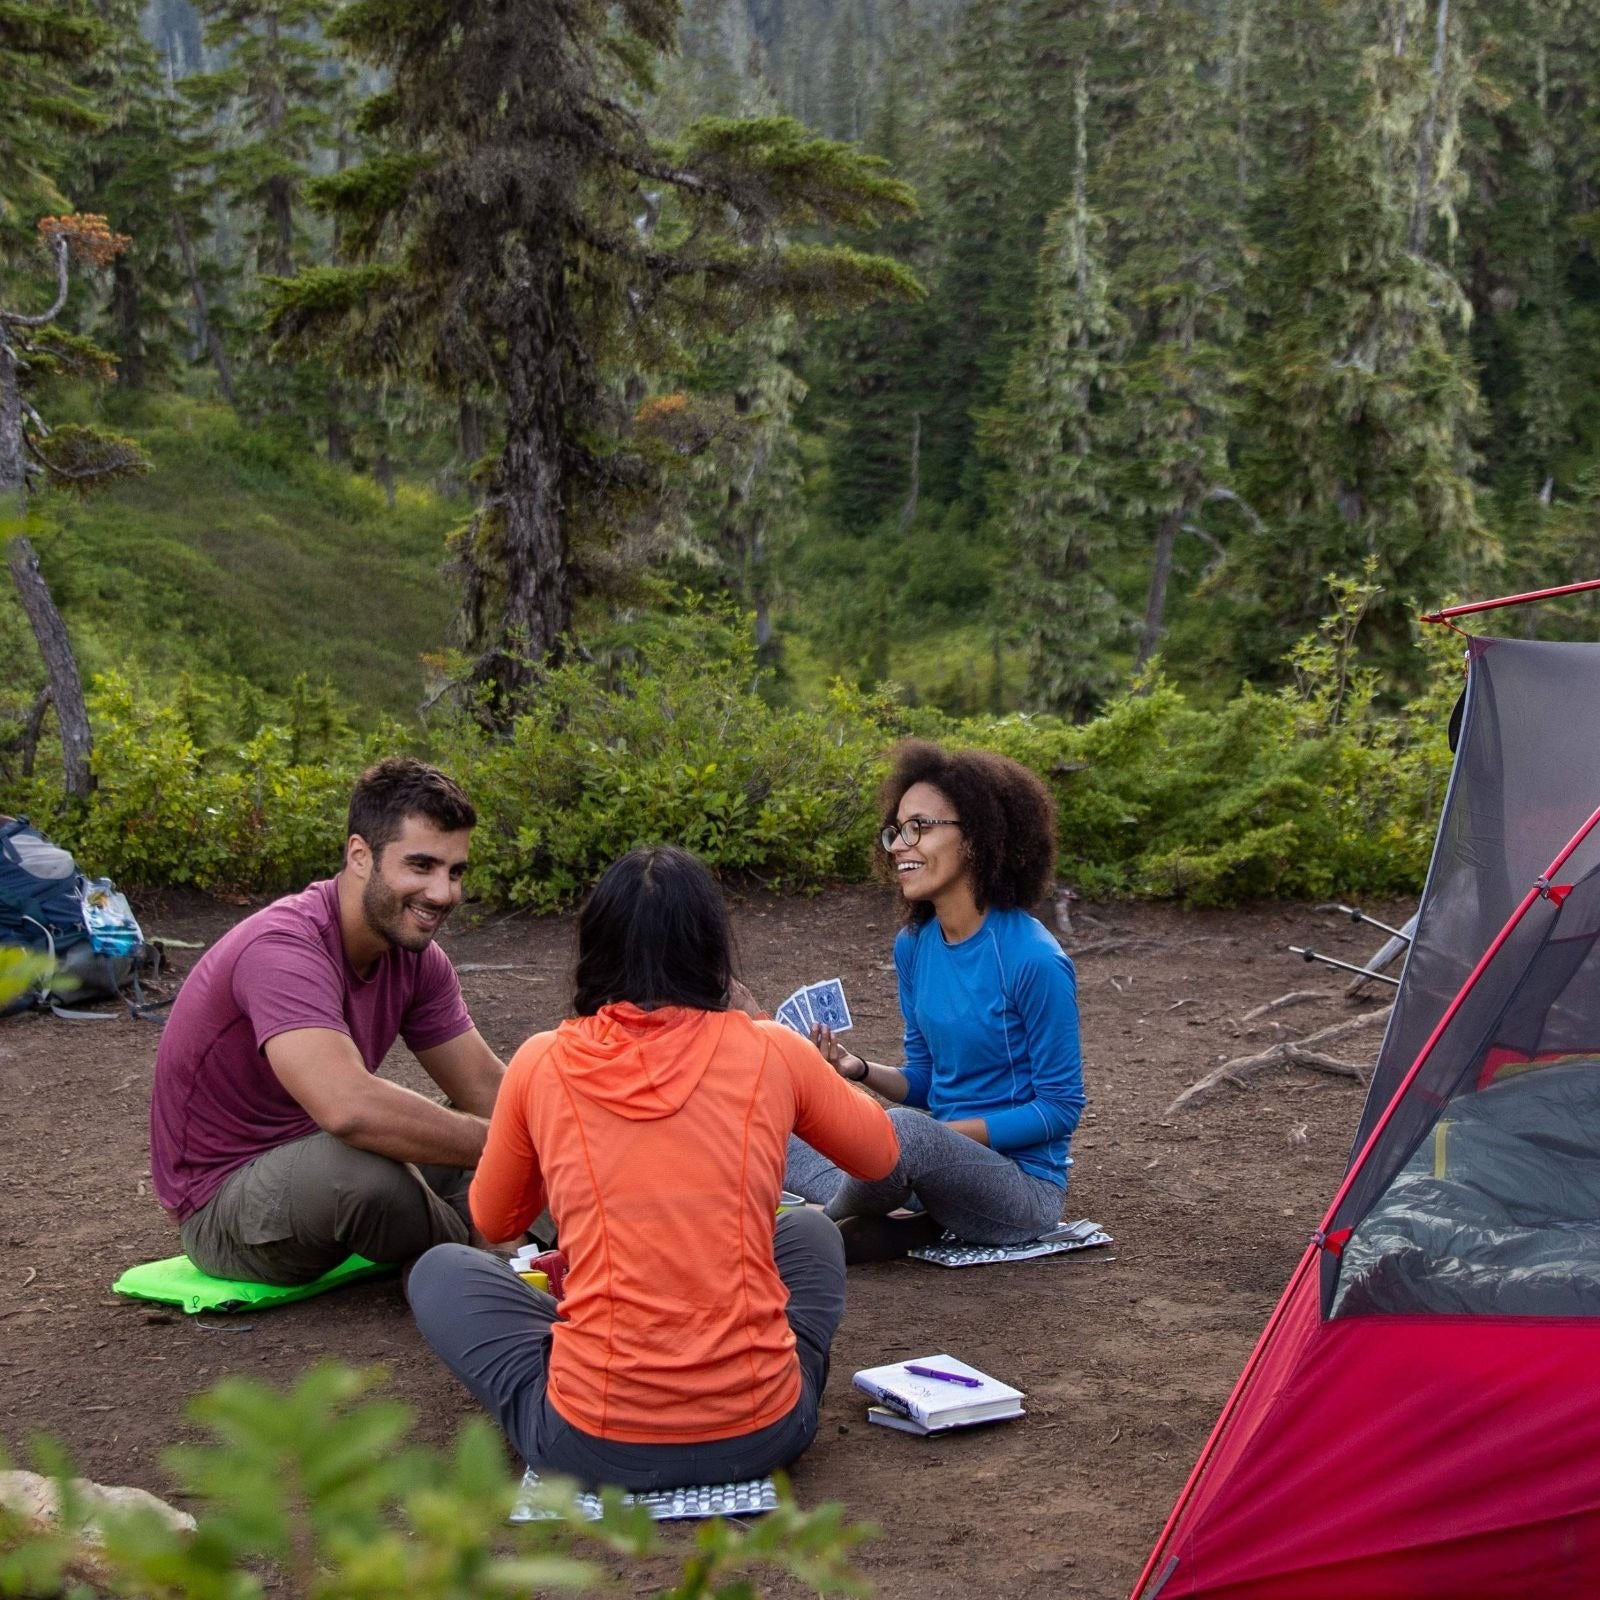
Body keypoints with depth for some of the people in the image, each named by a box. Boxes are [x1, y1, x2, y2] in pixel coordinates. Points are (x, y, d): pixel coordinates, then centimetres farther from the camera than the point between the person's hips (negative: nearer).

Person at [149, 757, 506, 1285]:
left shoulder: (415, 955, -3)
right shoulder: (284, 949, -30)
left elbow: (487, 1089, 1)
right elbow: (349, 1107, -45)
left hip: (316, 1163, 8)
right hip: (224, 1204, -8)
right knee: (366, 1165, -36)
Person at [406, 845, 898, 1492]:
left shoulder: (542, 1063, -1)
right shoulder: (770, 1052, -1)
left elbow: (493, 1219, 18)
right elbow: (878, 1154, 20)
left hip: (592, 1446, -1)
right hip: (761, 1434, 2)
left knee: (439, 1272, 24)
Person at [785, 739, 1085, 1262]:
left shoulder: (1033, 959, -18)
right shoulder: (914, 945, 3)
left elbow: (1060, 1107, -13)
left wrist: (947, 1133, -19)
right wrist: (860, 1070, -9)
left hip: (1025, 1188, -7)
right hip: (949, 1161, 7)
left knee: (899, 1131, -35)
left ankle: (835, 1221, -4)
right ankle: (917, 1226, -12)